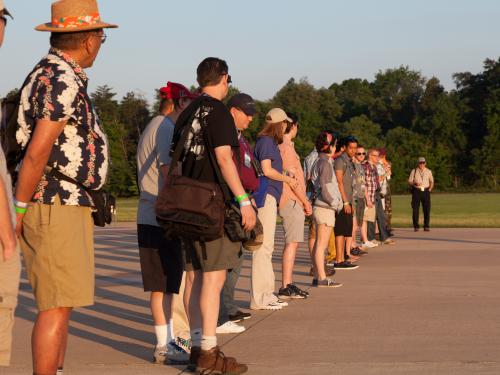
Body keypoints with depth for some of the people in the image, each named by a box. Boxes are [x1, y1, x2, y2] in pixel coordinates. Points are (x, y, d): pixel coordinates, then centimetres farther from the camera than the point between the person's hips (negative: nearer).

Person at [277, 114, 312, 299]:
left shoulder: (282, 145, 17)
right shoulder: (287, 147, -14)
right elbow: (292, 177, -18)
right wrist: (305, 201, -11)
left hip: (291, 201, 10)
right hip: (292, 200, -10)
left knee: (292, 243, 13)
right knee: (291, 243, -9)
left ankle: (288, 284, 16)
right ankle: (286, 287, -9)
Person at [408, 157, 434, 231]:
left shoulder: (428, 171, 10)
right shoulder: (414, 171, 4)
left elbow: (431, 181, 21)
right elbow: (409, 181, 4)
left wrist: (430, 188, 5)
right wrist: (415, 183, -15)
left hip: (425, 191, 1)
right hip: (416, 191, -1)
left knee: (427, 209, -4)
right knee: (415, 209, -3)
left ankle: (426, 226, 3)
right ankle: (416, 226, 6)